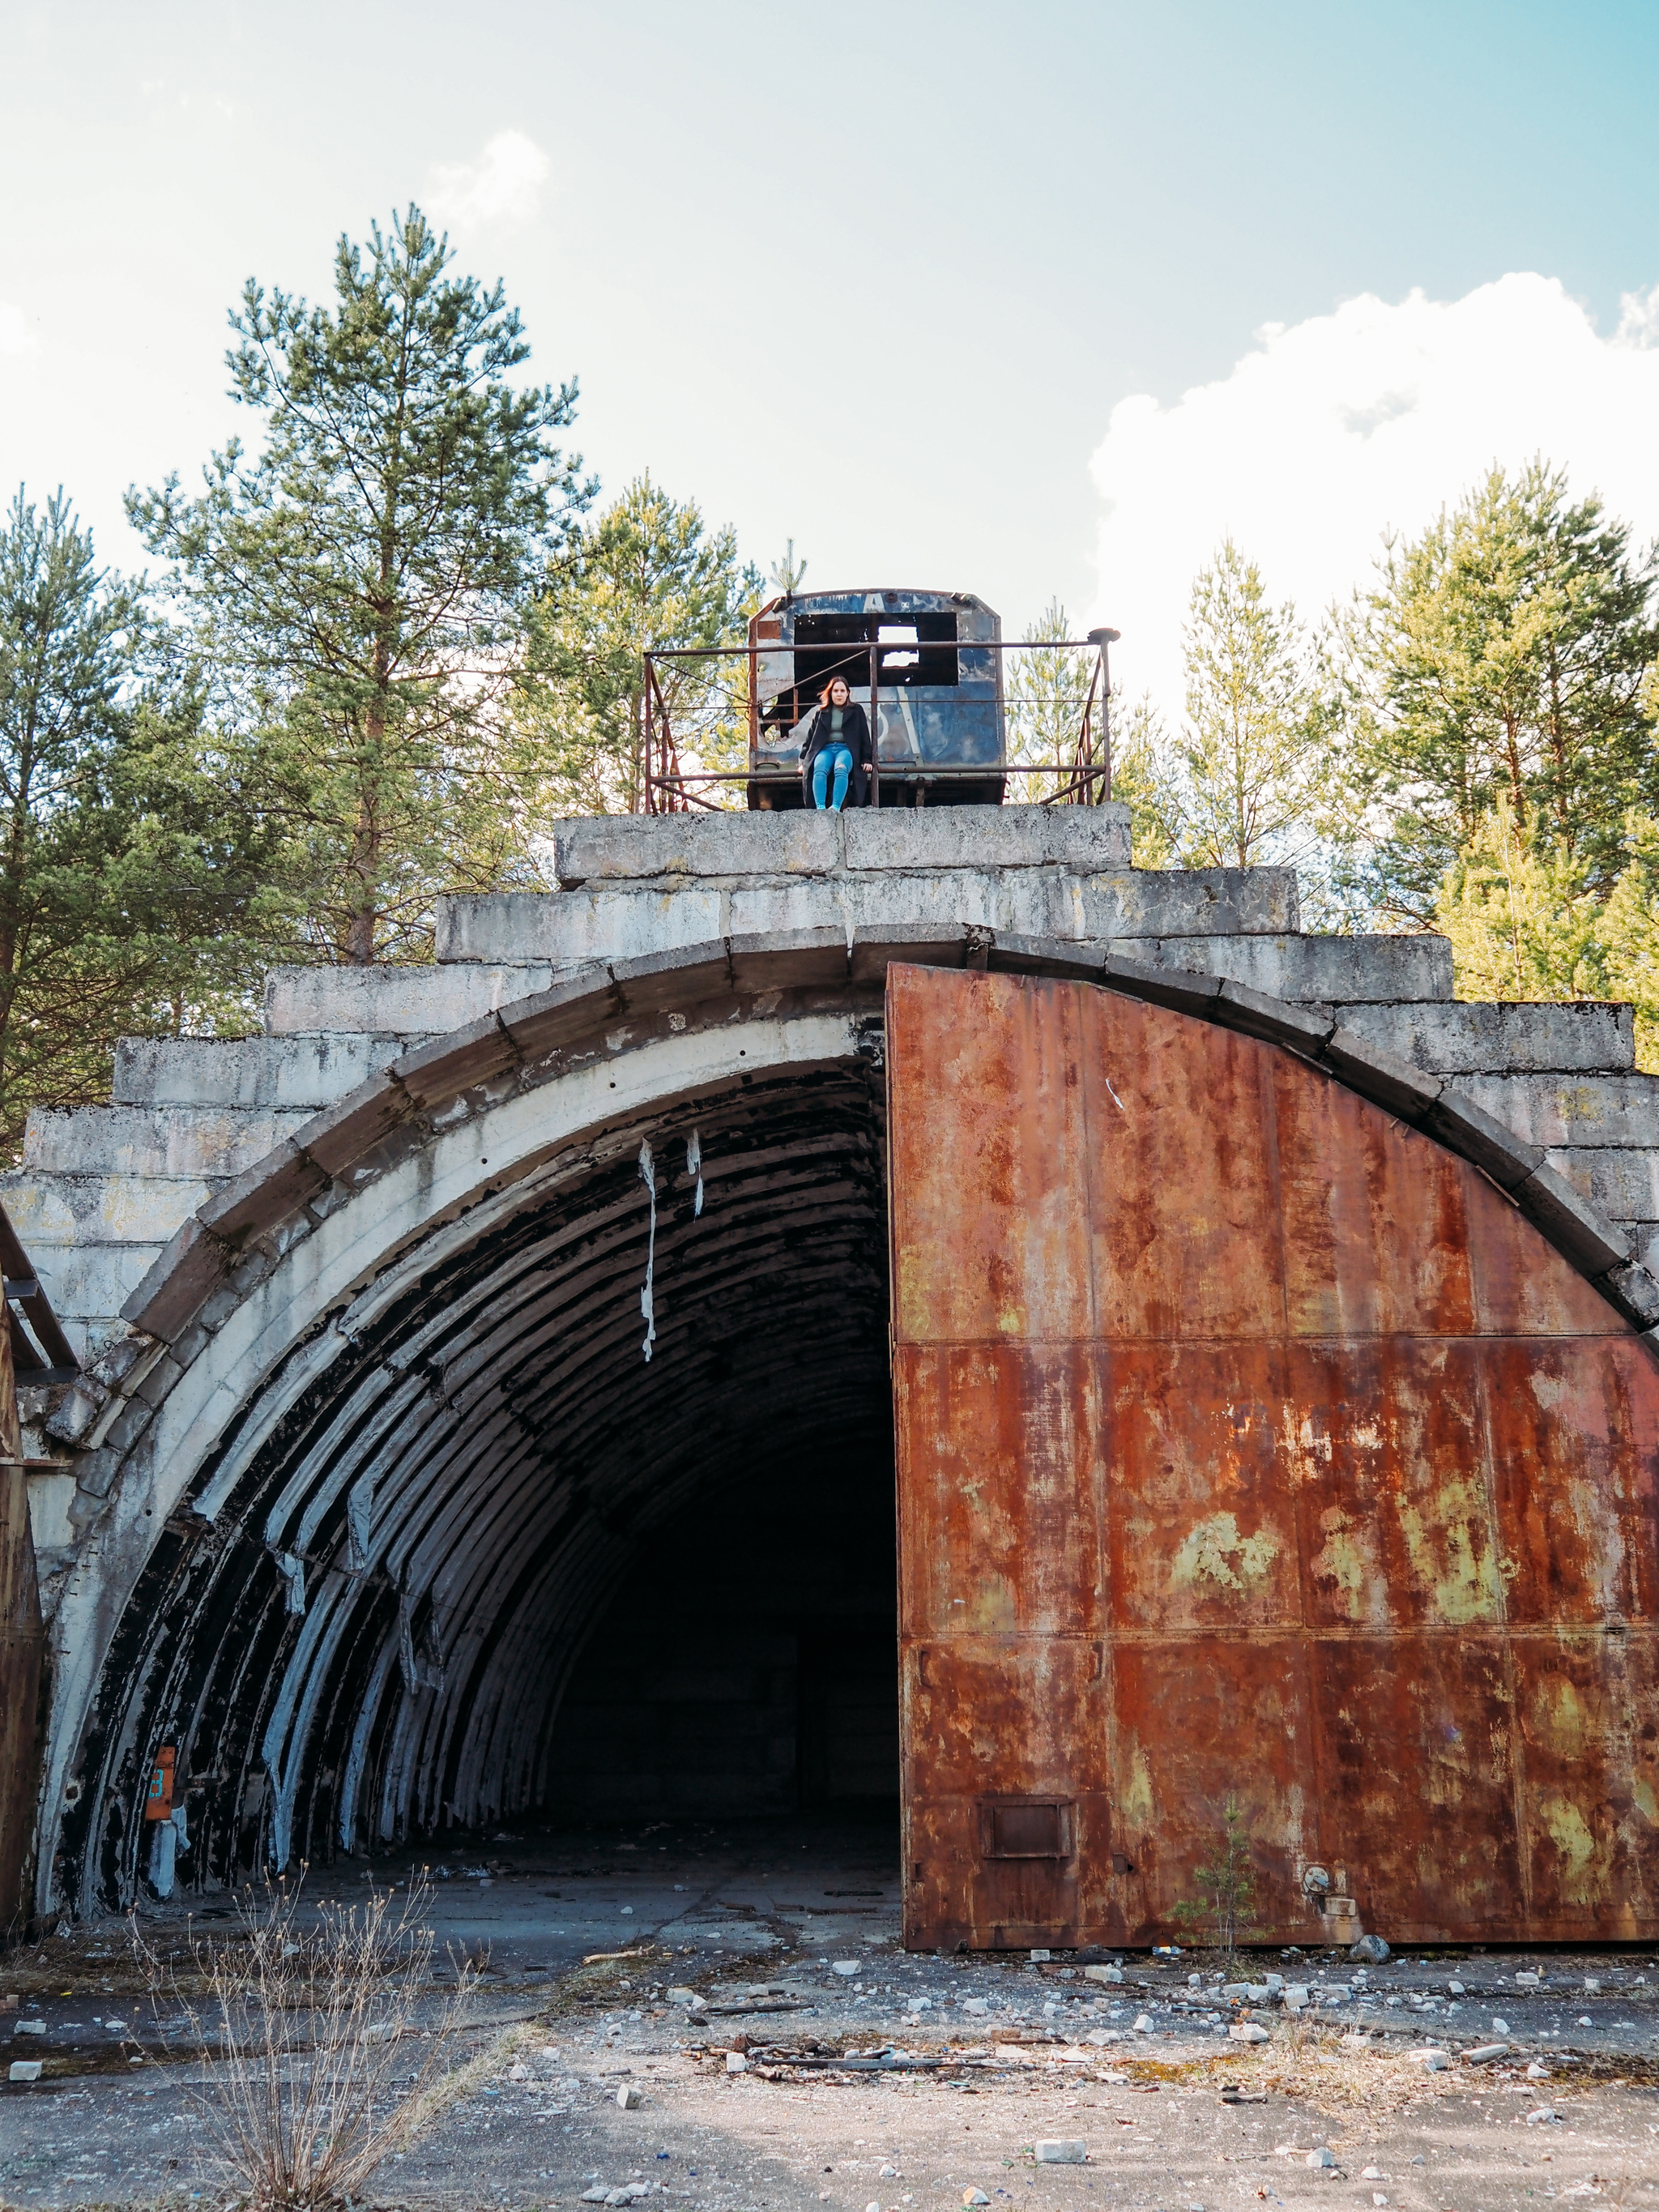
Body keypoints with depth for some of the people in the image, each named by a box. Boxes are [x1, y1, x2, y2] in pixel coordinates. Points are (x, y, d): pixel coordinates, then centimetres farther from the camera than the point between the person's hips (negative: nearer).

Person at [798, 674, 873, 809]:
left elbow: (864, 736, 13)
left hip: (846, 749, -1)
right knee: (819, 770, -35)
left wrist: (866, 759, 2)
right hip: (825, 749, 1)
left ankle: (836, 807, -52)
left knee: (841, 769, -38)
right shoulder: (821, 712, 20)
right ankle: (820, 808, -49)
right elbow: (810, 736, 20)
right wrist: (804, 760, 11)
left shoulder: (856, 711, 16)